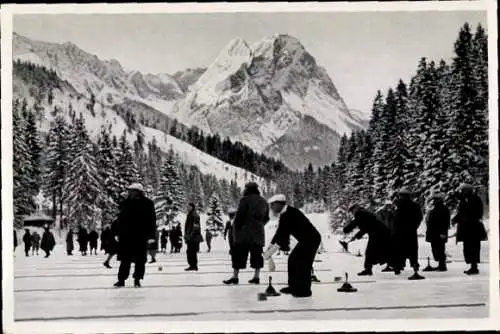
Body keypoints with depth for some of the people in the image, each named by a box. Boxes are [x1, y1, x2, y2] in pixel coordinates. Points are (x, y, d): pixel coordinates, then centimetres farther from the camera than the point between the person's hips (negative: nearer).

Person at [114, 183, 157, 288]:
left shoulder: (147, 203, -2)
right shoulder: (125, 203, 6)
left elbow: (152, 220, -3)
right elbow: (120, 219, 9)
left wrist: (151, 235, -7)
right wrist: (118, 233, 5)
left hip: (141, 237, -2)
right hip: (126, 236, 2)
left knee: (140, 260, 4)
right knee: (125, 259, 5)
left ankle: (137, 280, 14)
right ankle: (121, 279, 10)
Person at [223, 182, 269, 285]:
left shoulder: (245, 199, -9)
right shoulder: (264, 202, 13)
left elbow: (239, 215, -13)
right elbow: (266, 218, 17)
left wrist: (236, 228, -6)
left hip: (244, 232, -6)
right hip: (258, 233, 6)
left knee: (238, 254, 0)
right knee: (257, 254, 10)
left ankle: (235, 277, -1)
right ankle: (256, 277, 10)